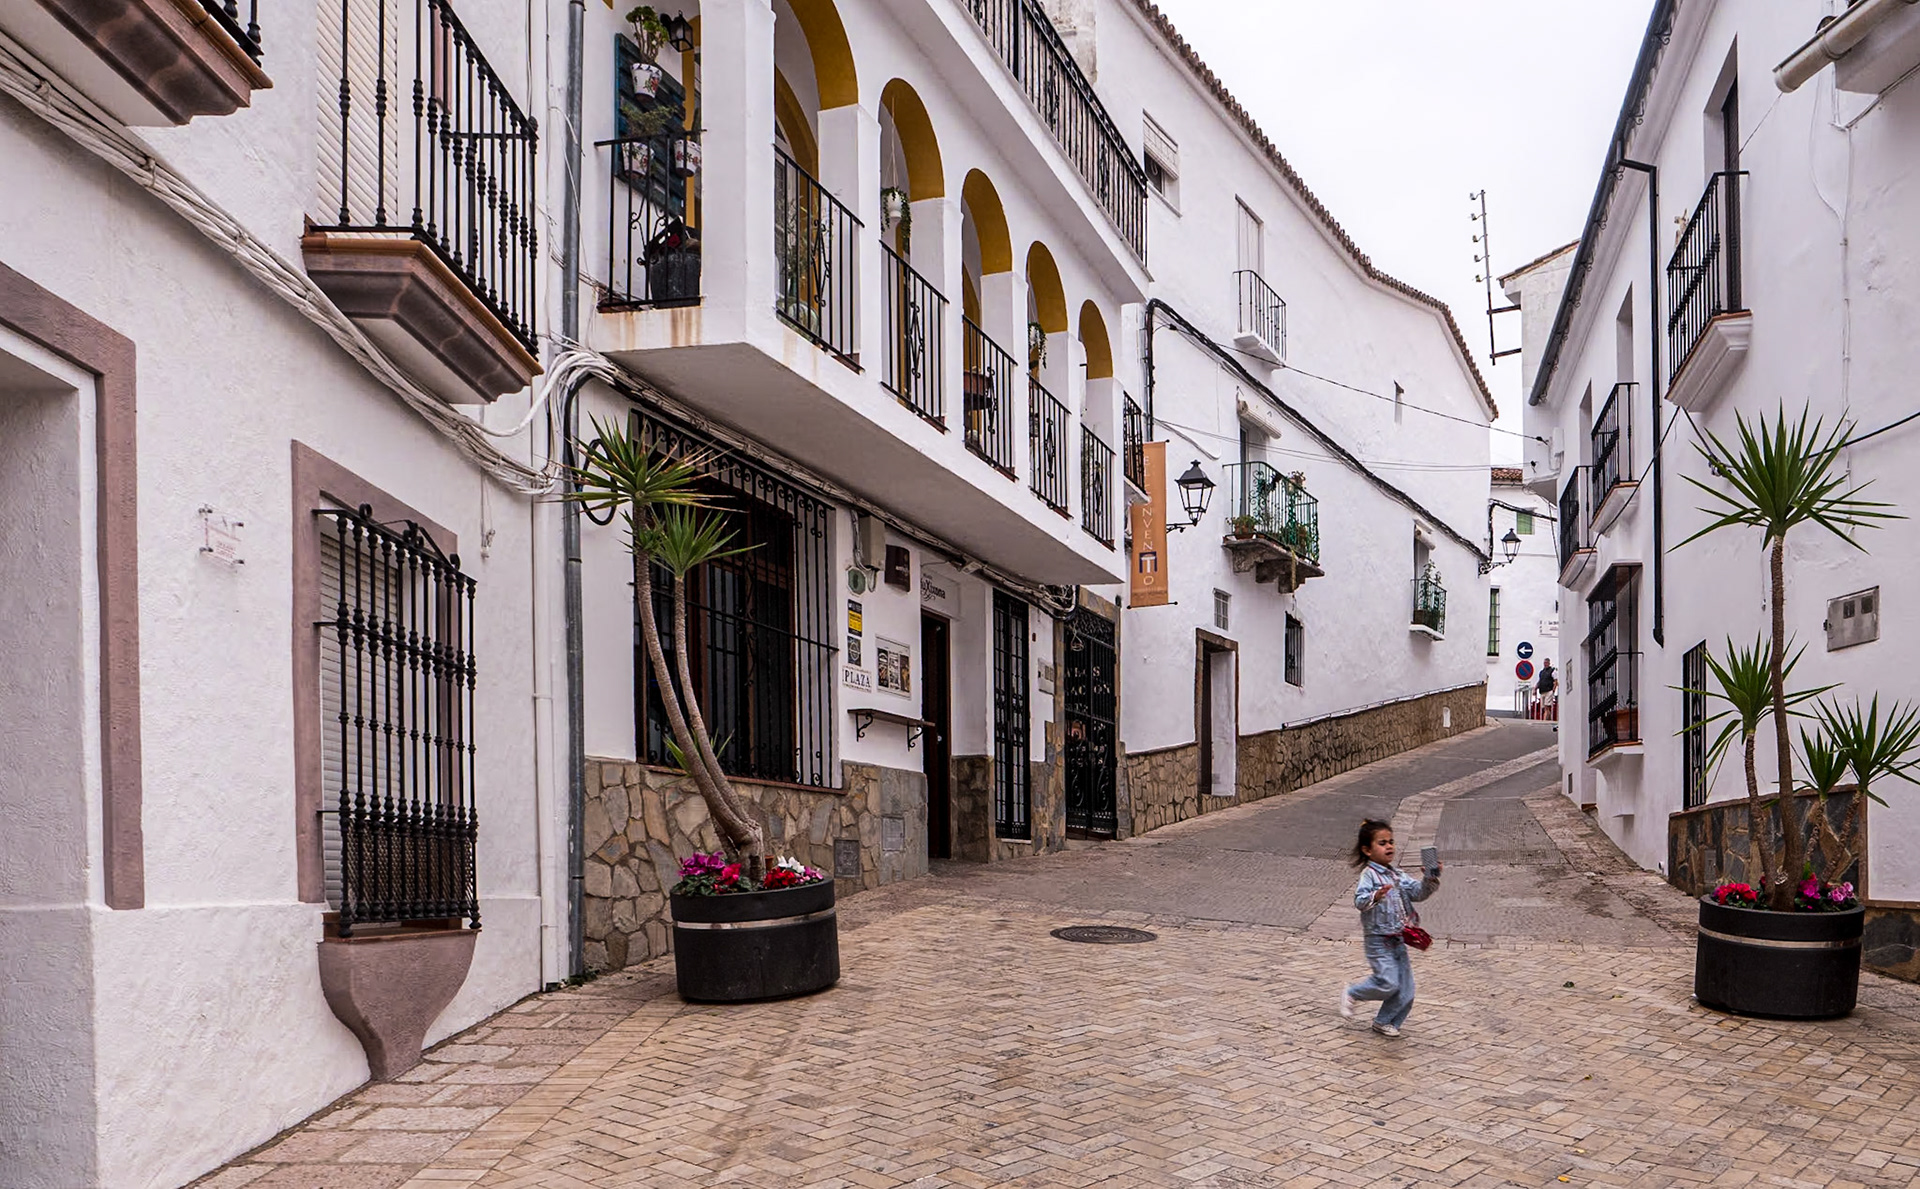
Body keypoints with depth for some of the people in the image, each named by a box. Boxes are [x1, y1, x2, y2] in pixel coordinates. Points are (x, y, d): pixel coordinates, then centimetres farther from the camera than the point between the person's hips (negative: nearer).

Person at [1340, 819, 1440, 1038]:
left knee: (1406, 991, 7)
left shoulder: (1397, 875, 10)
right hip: (1378, 940, -7)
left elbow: (1418, 892, 6)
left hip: (1398, 940, 7)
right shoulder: (1368, 875, -14)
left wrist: (1431, 879, -12)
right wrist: (1375, 897, -47)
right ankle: (1351, 994, 8)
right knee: (1388, 983, -17)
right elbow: (1360, 901, -27)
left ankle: (1383, 1021, 26)